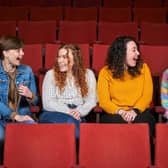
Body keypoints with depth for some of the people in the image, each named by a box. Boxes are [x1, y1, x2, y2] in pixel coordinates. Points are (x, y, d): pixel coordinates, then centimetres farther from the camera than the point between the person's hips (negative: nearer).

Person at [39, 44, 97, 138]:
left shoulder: (88, 74, 13)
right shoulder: (51, 74, 9)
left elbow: (91, 100, 6)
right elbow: (47, 103, 0)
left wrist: (79, 111, -16)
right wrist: (68, 111, -15)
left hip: (79, 116, 1)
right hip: (54, 114, 0)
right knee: (71, 121, -35)